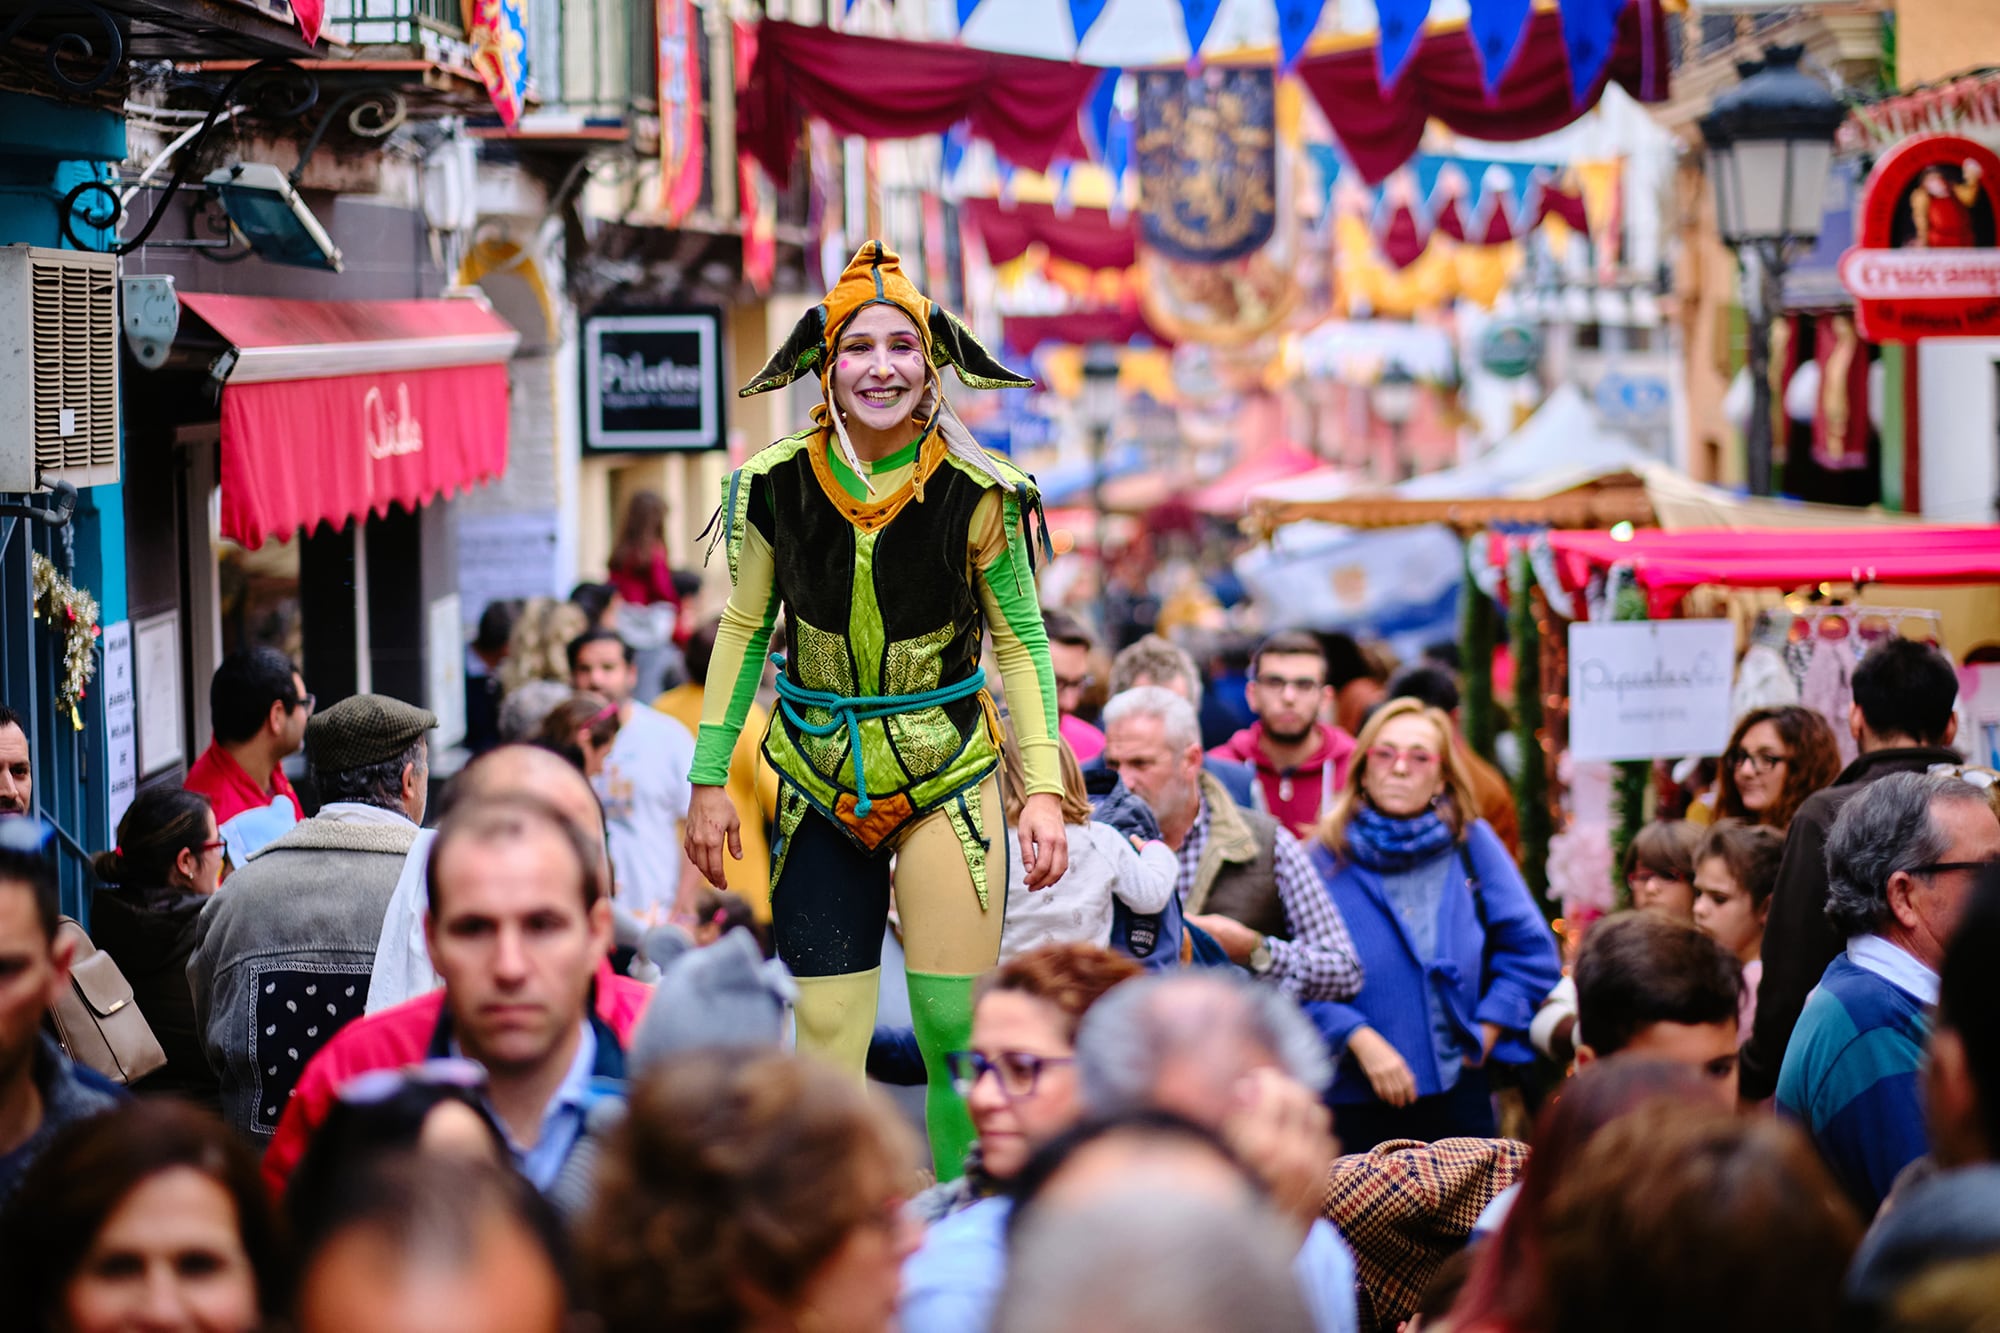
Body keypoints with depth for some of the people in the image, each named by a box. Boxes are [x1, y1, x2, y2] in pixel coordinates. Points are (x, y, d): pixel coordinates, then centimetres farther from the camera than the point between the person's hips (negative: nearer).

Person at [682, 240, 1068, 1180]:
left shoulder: (974, 493, -9)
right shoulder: (777, 486, -5)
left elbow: (1022, 640, 0)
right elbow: (743, 631, 8)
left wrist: (1043, 787, -6)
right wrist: (709, 779, 8)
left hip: (946, 777, -1)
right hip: (817, 784, 1)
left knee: (953, 1030, -4)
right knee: (825, 1032, -1)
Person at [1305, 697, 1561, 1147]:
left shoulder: (1472, 845, 6)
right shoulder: (1327, 857, -1)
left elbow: (1531, 950, 8)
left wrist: (1485, 1035, 1)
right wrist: (1361, 1039, -18)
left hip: (1457, 1091, 2)